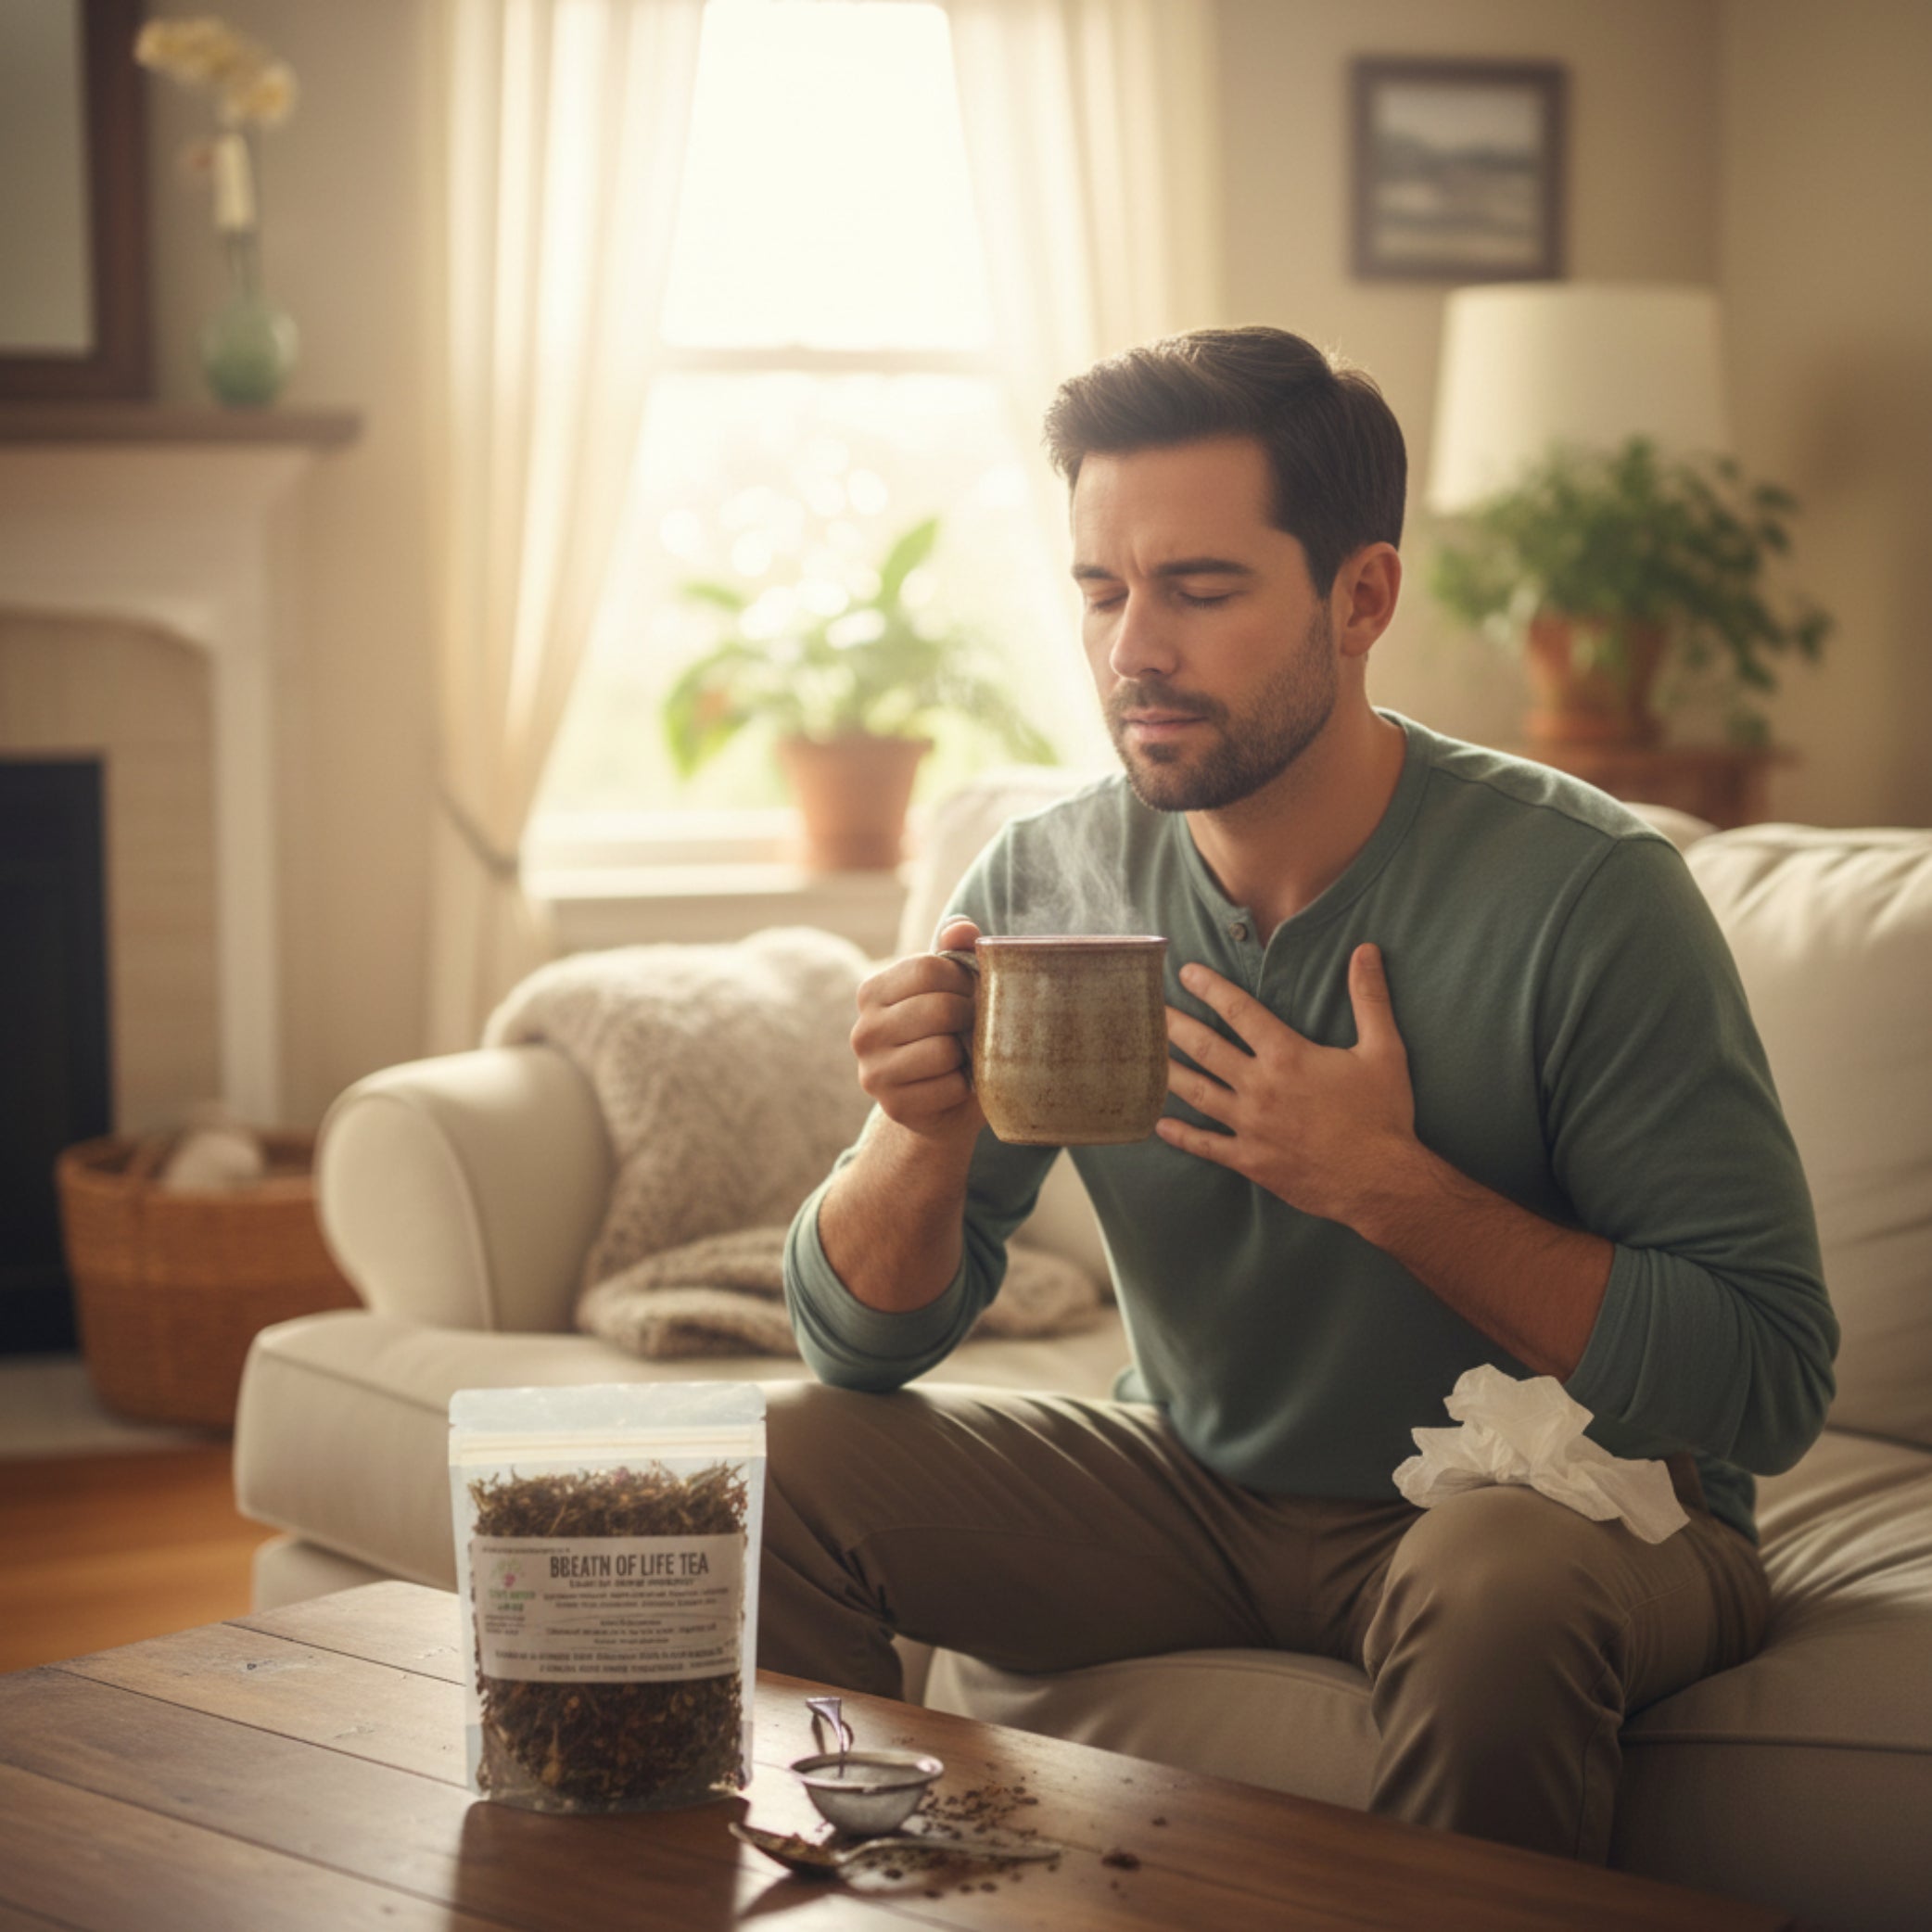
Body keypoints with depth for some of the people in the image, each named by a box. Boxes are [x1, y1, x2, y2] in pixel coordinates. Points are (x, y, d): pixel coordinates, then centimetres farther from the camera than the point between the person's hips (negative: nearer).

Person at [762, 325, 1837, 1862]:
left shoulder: (1584, 895, -20)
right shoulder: (1045, 882, -7)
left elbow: (1769, 1381, -21)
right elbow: (866, 1342, -2)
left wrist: (1389, 1185, -28)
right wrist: (925, 1134, -25)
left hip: (1582, 1504, -4)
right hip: (1208, 1490, 5)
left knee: (1497, 1584, -37)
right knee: (783, 1471, -10)